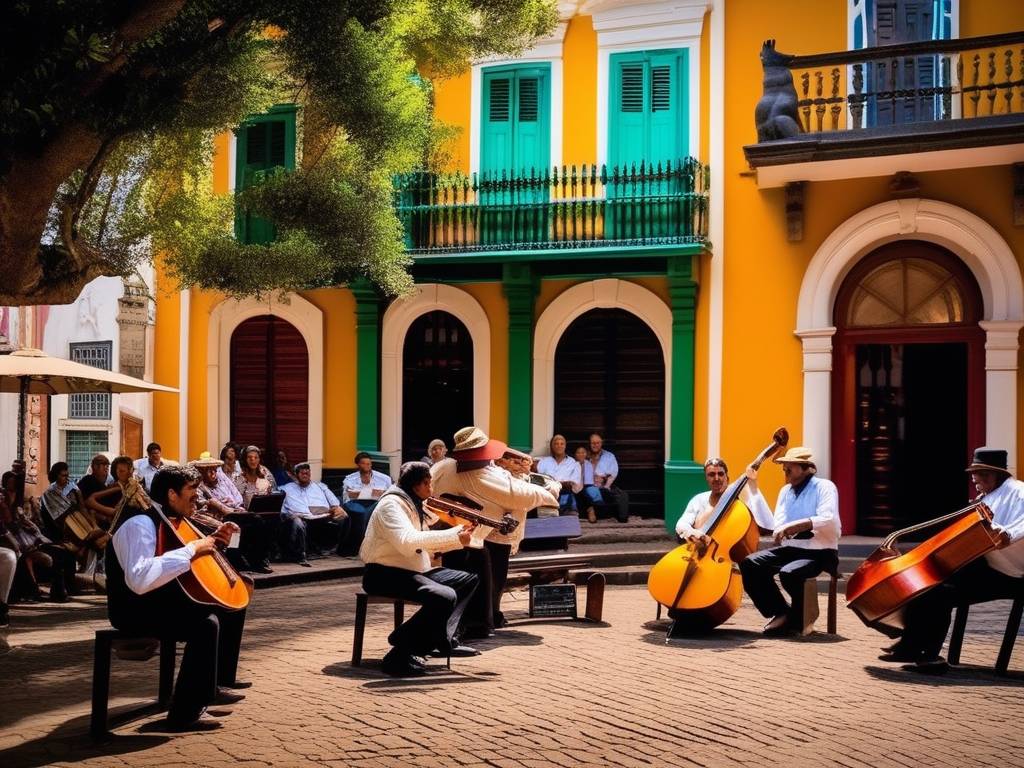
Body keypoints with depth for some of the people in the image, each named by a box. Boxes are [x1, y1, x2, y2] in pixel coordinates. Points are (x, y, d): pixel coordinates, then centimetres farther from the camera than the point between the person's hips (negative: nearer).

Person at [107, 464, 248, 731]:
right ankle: (183, 715, -23)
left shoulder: (170, 518, 7)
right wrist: (192, 550, -34)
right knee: (205, 624, -30)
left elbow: (175, 556, 26)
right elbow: (139, 580, -40)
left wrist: (212, 540, 7)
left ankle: (219, 679, 24)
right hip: (135, 608, -10)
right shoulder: (140, 523, -24)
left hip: (163, 598, 10)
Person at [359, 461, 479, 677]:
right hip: (384, 573, -10)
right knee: (444, 597, -30)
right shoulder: (392, 504, -15)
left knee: (468, 580, 8)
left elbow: (427, 543, 17)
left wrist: (459, 532, 1)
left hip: (412, 570, 11)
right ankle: (399, 656, -24)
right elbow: (407, 542, -31)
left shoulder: (413, 505, 18)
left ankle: (444, 639, 0)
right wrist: (454, 538, -29)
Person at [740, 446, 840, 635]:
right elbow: (773, 526, 7)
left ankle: (799, 616, -4)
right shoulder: (786, 491, 15)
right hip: (790, 549, 7)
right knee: (749, 563, -15)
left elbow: (829, 520, -21)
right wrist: (754, 489, 7)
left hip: (820, 553, -7)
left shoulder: (824, 486, -5)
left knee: (789, 572, -35)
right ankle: (781, 612, -3)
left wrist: (793, 526, -29)